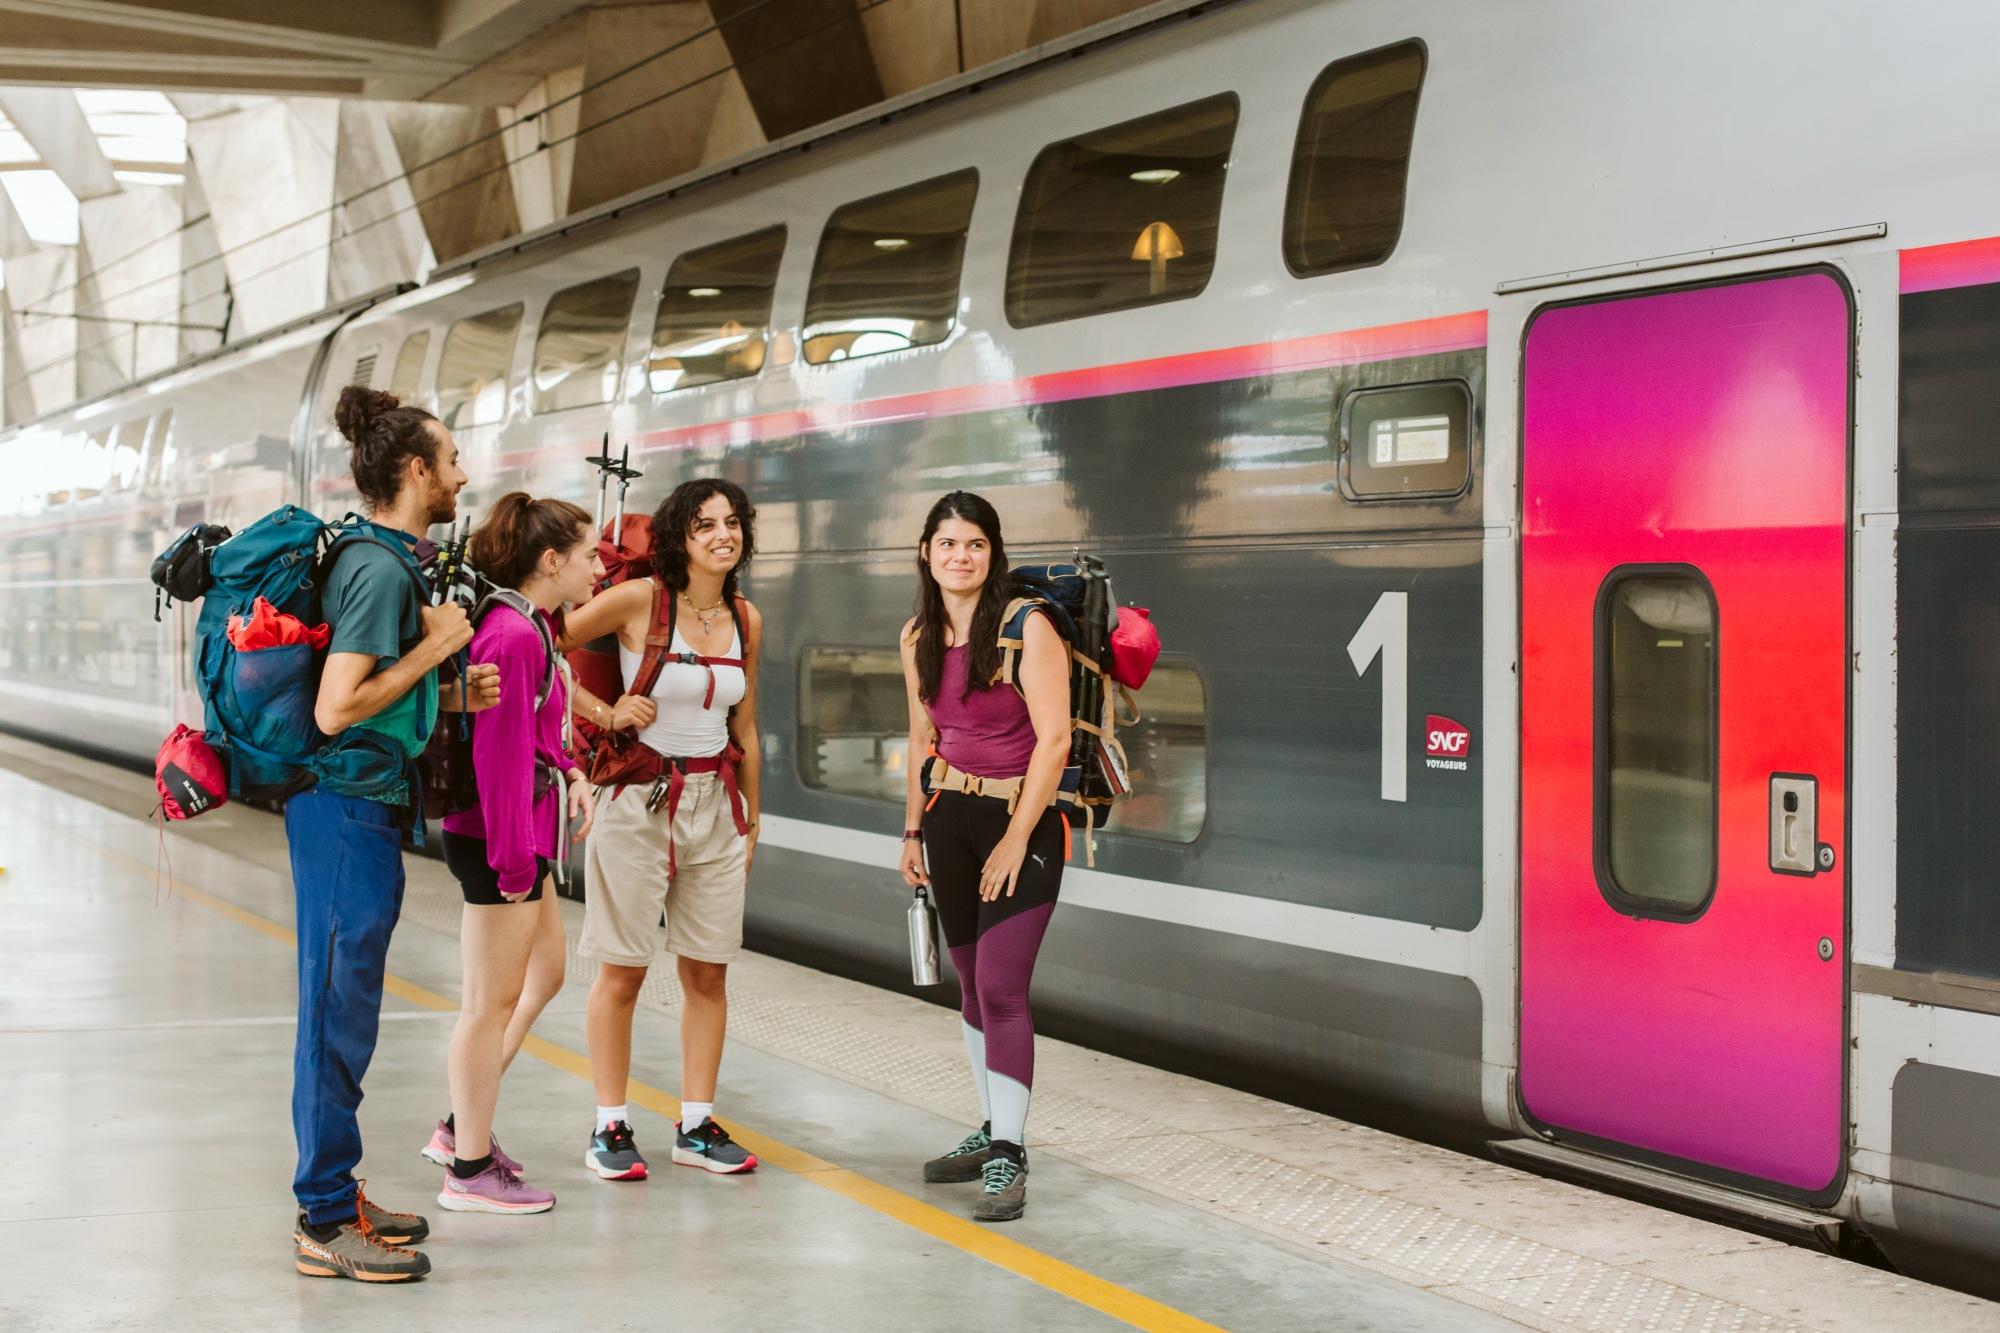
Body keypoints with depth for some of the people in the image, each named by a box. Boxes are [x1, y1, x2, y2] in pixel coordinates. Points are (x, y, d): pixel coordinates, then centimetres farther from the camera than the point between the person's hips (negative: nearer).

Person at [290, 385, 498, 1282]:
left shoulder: (374, 559, 14)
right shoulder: (382, 570, -17)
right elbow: (336, 710, -23)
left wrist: (450, 698, 9)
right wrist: (433, 647, -14)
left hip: (349, 806, 11)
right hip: (353, 810, -11)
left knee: (338, 1011, 15)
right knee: (340, 1013, -4)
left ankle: (333, 1197, 25)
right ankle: (326, 1224, 3)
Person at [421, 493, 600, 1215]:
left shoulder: (533, 628, 12)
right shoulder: (512, 635, -20)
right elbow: (500, 753, -23)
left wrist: (570, 773, 6)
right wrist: (514, 858, -22)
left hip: (526, 832, 11)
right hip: (500, 836, -11)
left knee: (544, 974, 21)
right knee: (494, 1001, -1)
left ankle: (462, 1125, 29)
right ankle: (469, 1171, 10)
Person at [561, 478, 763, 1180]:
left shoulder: (746, 619, 7)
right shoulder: (638, 600, -9)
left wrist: (751, 818, 18)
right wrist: (605, 712, -11)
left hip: (716, 802, 5)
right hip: (639, 798, -5)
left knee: (708, 971, 7)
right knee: (623, 971, 1)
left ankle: (697, 1125, 17)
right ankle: (610, 1127, 10)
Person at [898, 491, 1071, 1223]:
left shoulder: (1028, 628, -13)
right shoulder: (918, 638, 6)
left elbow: (1053, 738, -15)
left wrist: (1016, 838, -16)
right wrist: (913, 829, 14)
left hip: (1022, 821, -6)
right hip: (951, 819, 6)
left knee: (1000, 988, -12)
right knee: (972, 987, 11)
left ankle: (1008, 1156, -7)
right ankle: (995, 1130, 22)